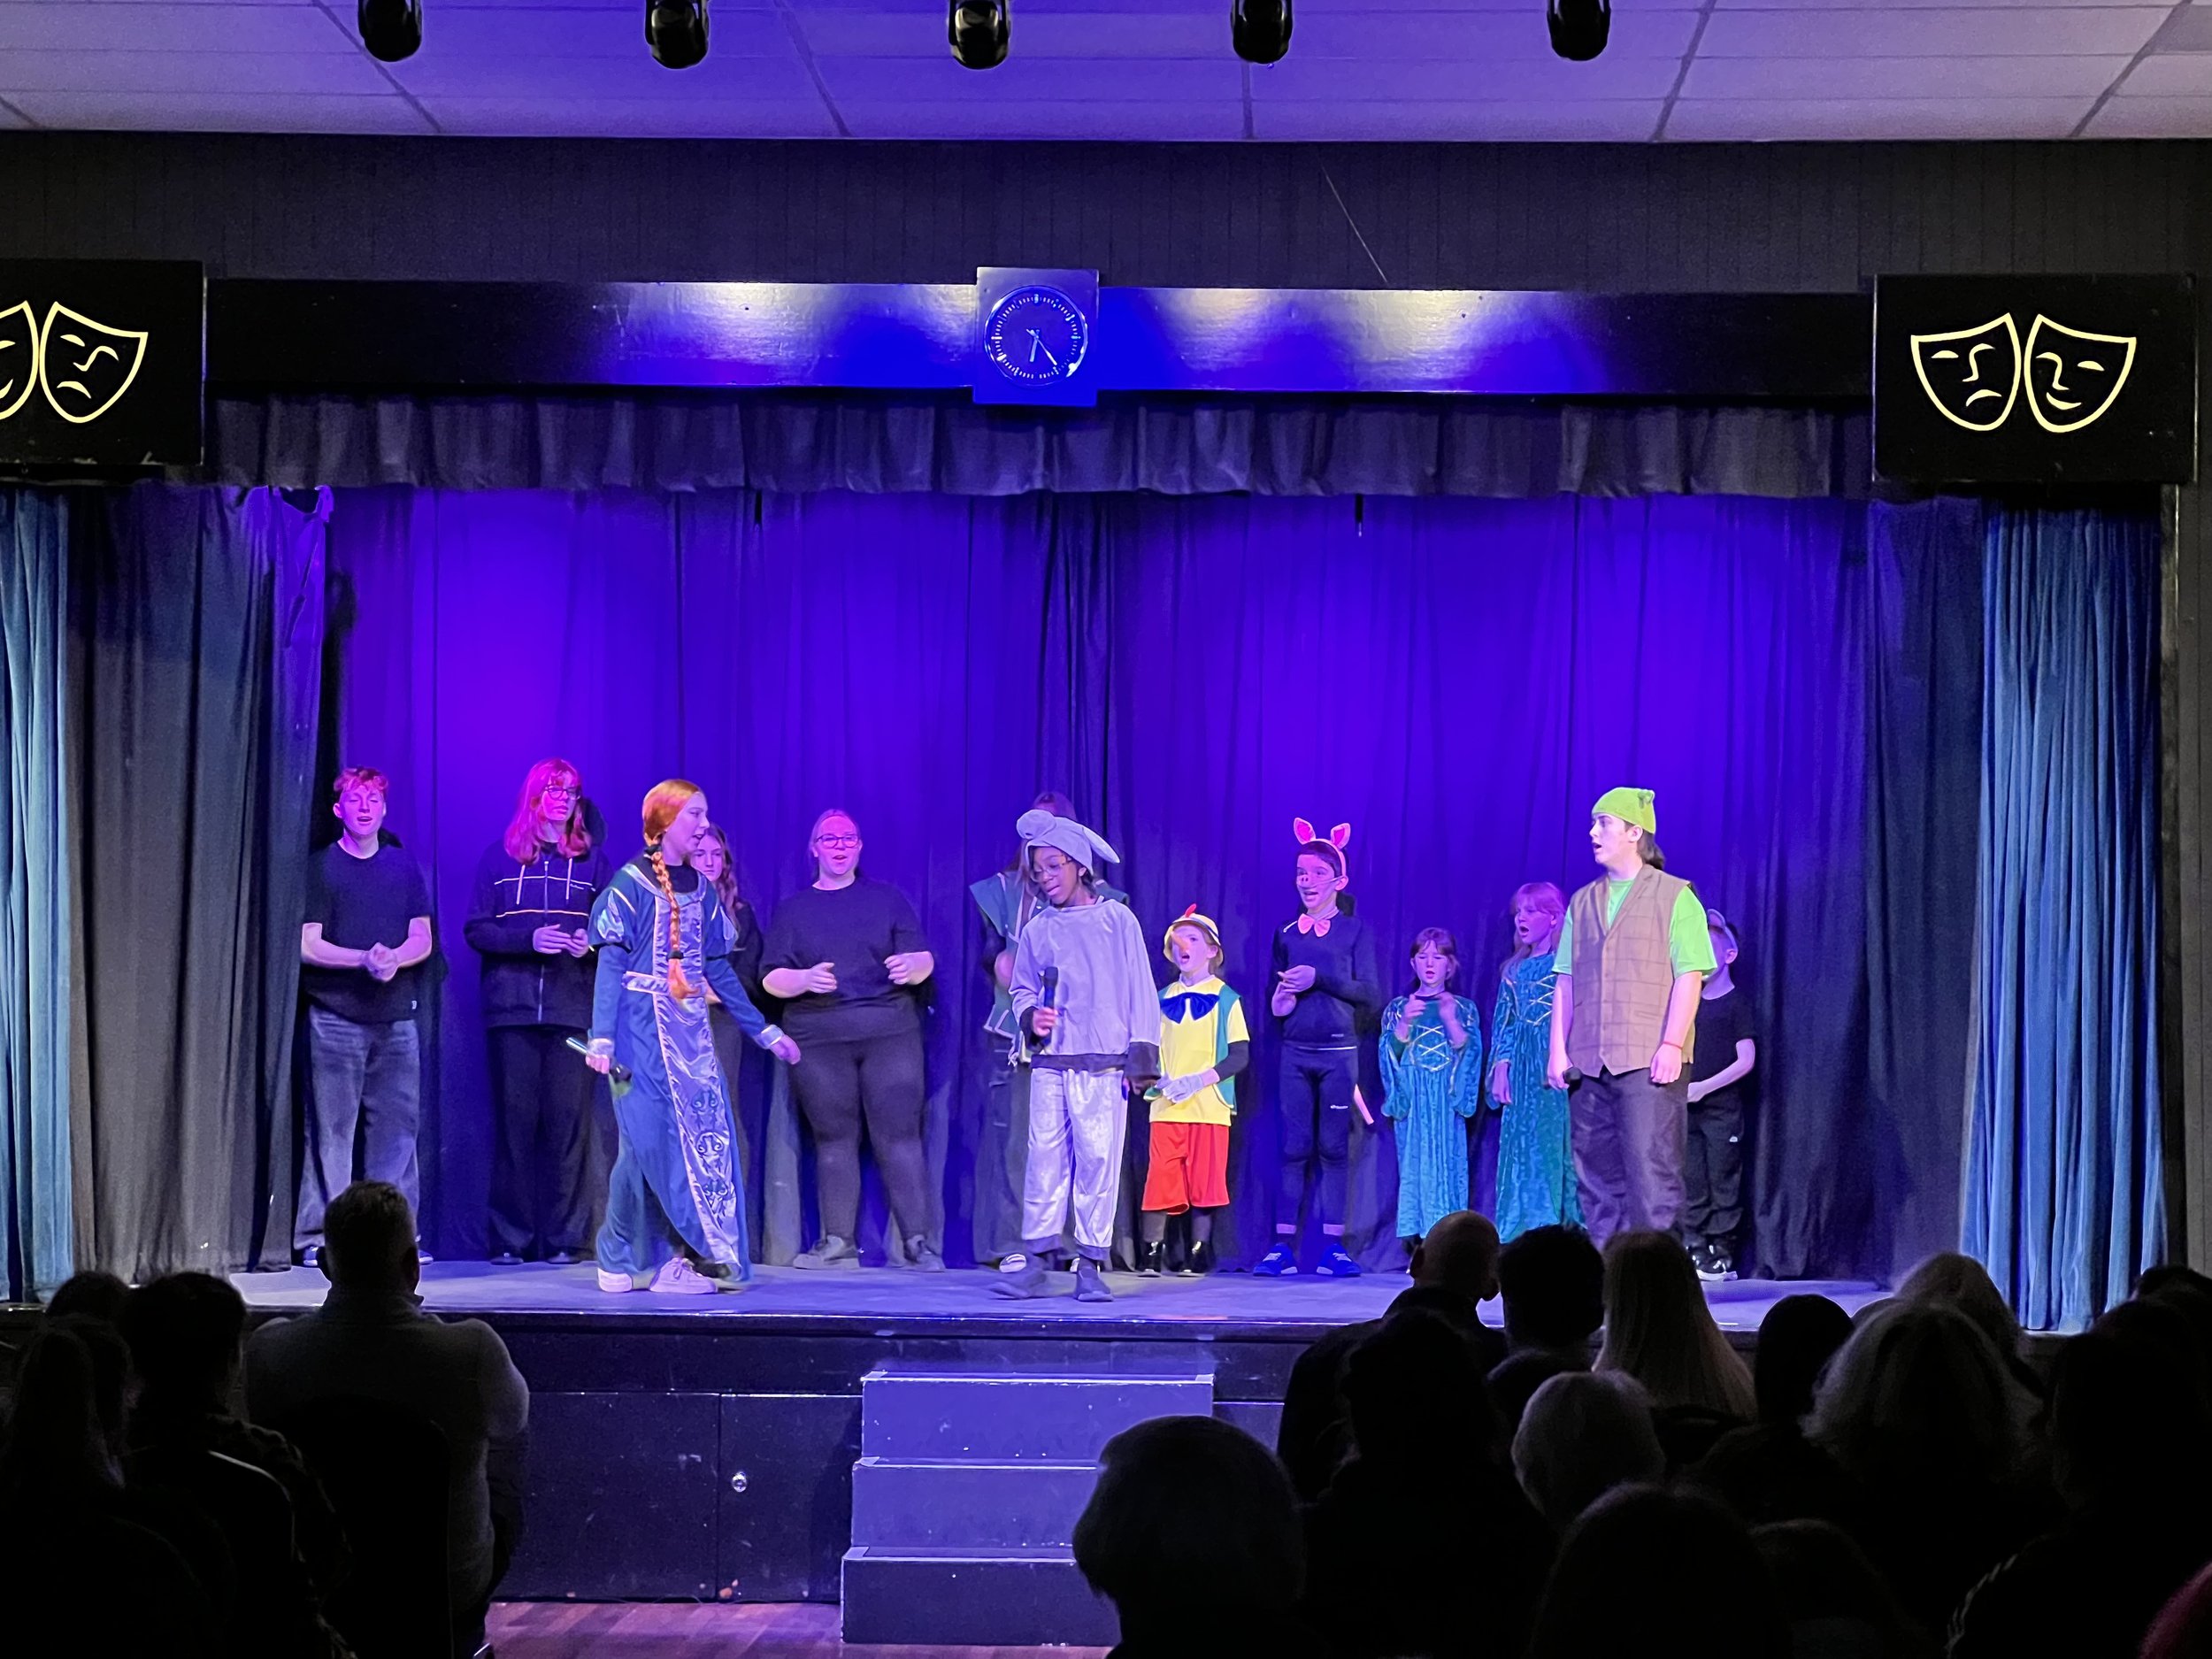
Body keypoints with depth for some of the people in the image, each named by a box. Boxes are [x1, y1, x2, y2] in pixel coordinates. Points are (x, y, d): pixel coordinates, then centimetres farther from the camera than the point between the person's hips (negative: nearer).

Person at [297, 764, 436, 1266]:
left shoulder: (404, 866, 13)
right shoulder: (321, 867, 3)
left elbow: (422, 941, 10)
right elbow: (308, 946, -4)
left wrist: (393, 958, -12)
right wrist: (365, 958, -18)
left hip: (396, 1017, 3)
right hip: (336, 1017, -3)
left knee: (398, 1124, 1)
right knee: (331, 1128, -4)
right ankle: (318, 1237, -2)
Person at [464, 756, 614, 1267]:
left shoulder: (593, 861, 14)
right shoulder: (500, 856, 12)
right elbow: (475, 928, 5)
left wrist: (590, 941, -9)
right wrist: (529, 940, -10)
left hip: (573, 1009, 0)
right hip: (512, 1008, 0)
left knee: (568, 1119, -5)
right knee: (514, 1119, -3)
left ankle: (563, 1238, -2)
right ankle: (510, 1238, 0)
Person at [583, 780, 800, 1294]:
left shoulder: (700, 889, 13)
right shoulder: (631, 884, -5)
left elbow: (718, 970, 17)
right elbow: (611, 965, -9)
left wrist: (764, 1031, 17)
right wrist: (602, 1038, -18)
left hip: (691, 1031, 6)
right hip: (643, 1029, -6)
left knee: (704, 1139, -1)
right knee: (648, 1140, -8)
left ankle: (676, 1260, 2)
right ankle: (619, 1263, 4)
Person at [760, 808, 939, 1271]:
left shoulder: (886, 898, 14)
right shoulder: (792, 910, 15)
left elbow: (925, 960, 7)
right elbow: (771, 978, 6)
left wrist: (911, 966, -17)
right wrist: (805, 979, -15)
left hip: (890, 1031, -1)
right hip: (819, 1038, 1)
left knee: (899, 1134, -8)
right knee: (834, 1138, 1)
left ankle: (918, 1240, -9)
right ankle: (838, 1242, 5)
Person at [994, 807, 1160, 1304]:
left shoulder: (1116, 920, 5)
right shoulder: (1037, 930, 12)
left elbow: (1139, 992, 5)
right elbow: (1022, 988, 20)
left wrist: (1140, 1059, 0)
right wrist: (1031, 1016, -4)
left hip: (1103, 1063, -2)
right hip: (1050, 1063, 2)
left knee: (1098, 1160, -5)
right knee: (1045, 1158, -2)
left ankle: (1091, 1266, 0)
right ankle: (1036, 1259, 2)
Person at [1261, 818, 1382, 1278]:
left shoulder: (1356, 931, 4)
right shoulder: (1287, 934, 12)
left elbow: (1371, 994, -4)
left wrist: (1319, 979, -13)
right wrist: (1282, 998, -5)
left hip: (1339, 1051, -2)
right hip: (1295, 1052, 2)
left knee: (1334, 1148, -1)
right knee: (1294, 1148, 0)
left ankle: (1333, 1246, 3)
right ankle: (1283, 1246, -1)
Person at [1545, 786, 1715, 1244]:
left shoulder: (1675, 897, 1)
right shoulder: (1582, 903, 17)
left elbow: (1689, 977, -6)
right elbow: (1565, 982, 16)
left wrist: (1672, 1044, -16)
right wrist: (1558, 1049, 7)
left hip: (1649, 1061, -6)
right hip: (1590, 1064, 6)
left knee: (1650, 1171, -10)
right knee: (1597, 1176, 5)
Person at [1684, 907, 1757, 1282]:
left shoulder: (1737, 1004, -3)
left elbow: (1746, 1061, -9)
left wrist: (1703, 1087, -14)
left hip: (1722, 1107, -5)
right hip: (1687, 1108, 5)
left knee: (1723, 1182, -3)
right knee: (1691, 1184, 4)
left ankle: (1721, 1255, 0)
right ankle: (1695, 1251, 7)